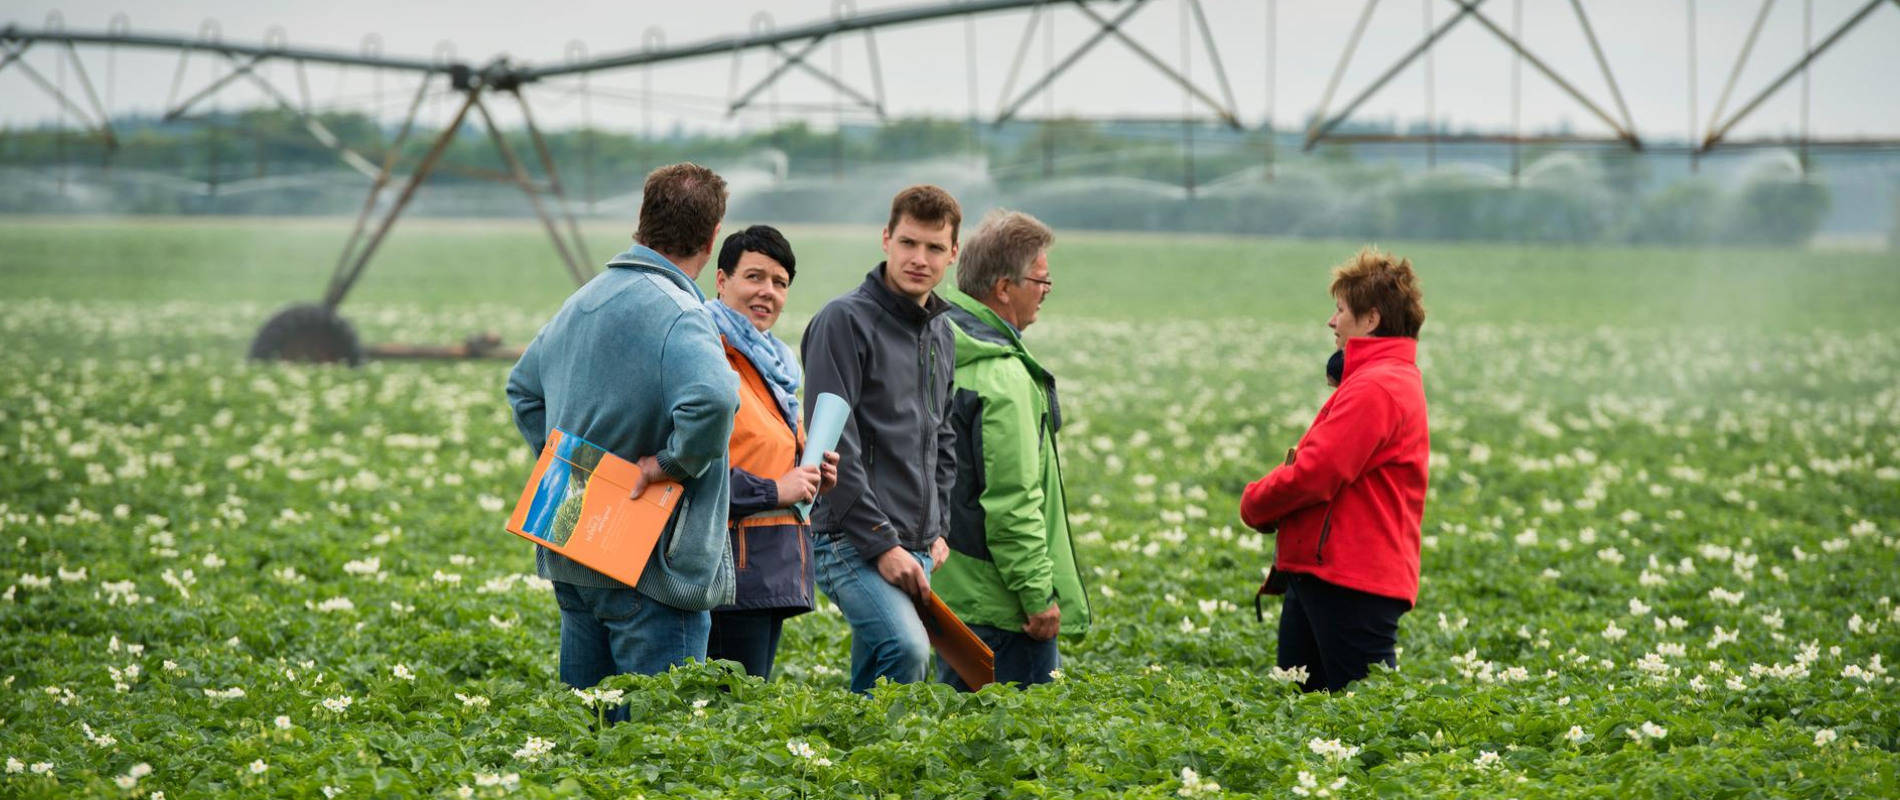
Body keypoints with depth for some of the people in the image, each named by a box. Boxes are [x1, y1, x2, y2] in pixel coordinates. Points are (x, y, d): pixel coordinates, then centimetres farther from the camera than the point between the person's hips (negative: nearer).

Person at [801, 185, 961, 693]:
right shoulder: (845, 321, -9)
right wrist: (881, 543, -17)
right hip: (854, 540, -8)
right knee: (907, 649, -28)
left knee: (871, 680, 9)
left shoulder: (942, 333, 16)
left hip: (915, 550, 8)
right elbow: (832, 445, -15)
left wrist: (938, 530, 16)